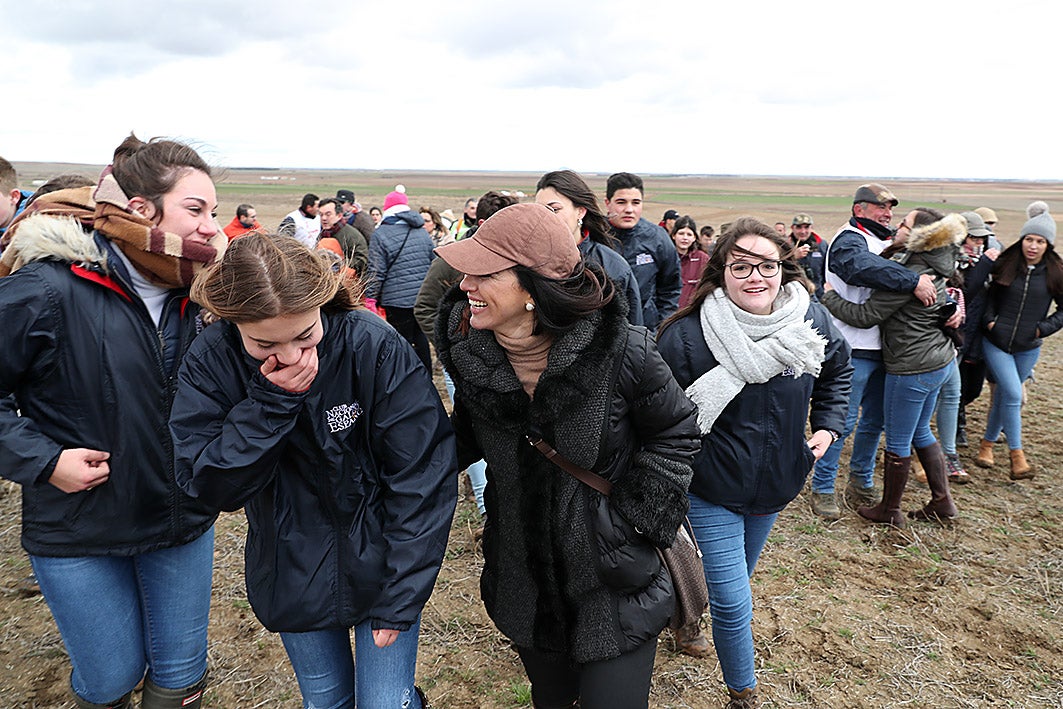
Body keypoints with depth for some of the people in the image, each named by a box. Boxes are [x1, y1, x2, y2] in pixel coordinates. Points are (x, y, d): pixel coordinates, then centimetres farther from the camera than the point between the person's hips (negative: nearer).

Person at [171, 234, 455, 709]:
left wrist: (401, 597, -15)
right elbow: (210, 487, -16)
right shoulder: (211, 363, -14)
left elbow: (422, 478, -18)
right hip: (292, 577, 3)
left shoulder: (376, 347, -23)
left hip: (378, 566, -2)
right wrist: (271, 401, -29)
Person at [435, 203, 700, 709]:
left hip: (614, 583, -4)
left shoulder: (620, 350, -23)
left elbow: (674, 432, -7)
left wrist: (633, 520, -12)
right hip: (523, 579, 4)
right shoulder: (468, 349, -11)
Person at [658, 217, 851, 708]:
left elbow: (838, 371, 13)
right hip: (711, 490, -5)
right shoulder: (686, 336, -24)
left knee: (735, 580, 26)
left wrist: (827, 425, 3)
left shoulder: (811, 321, -10)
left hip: (778, 484, 5)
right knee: (733, 603, -3)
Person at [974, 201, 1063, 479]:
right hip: (996, 342, -1)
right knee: (1013, 395, -10)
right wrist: (989, 320, -6)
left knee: (1004, 395, 11)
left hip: (1028, 348, 2)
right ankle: (1016, 454, 0)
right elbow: (989, 296, 8)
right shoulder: (1005, 266, -4)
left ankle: (988, 443, 30)